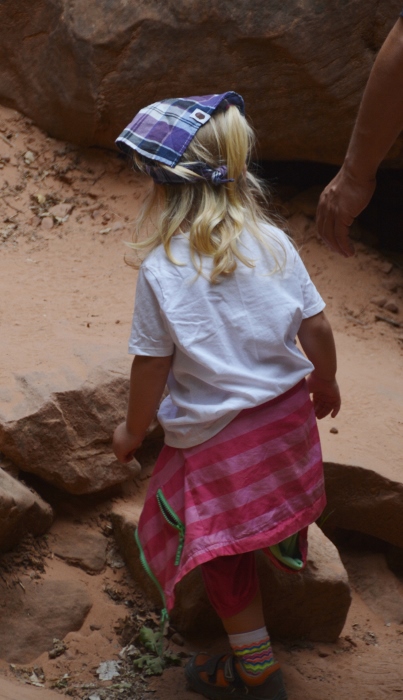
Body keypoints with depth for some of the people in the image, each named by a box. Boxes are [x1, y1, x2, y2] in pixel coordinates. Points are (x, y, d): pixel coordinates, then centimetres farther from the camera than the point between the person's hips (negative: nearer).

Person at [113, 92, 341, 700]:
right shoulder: (273, 243, -8)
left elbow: (152, 364, -13)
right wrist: (325, 384, 17)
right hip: (287, 411, 4)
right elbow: (316, 328, -3)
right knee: (277, 484, 35)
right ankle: (288, 541, 63)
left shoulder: (161, 270, -19)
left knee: (220, 548, 13)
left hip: (213, 434, -4)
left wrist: (134, 431, 4)